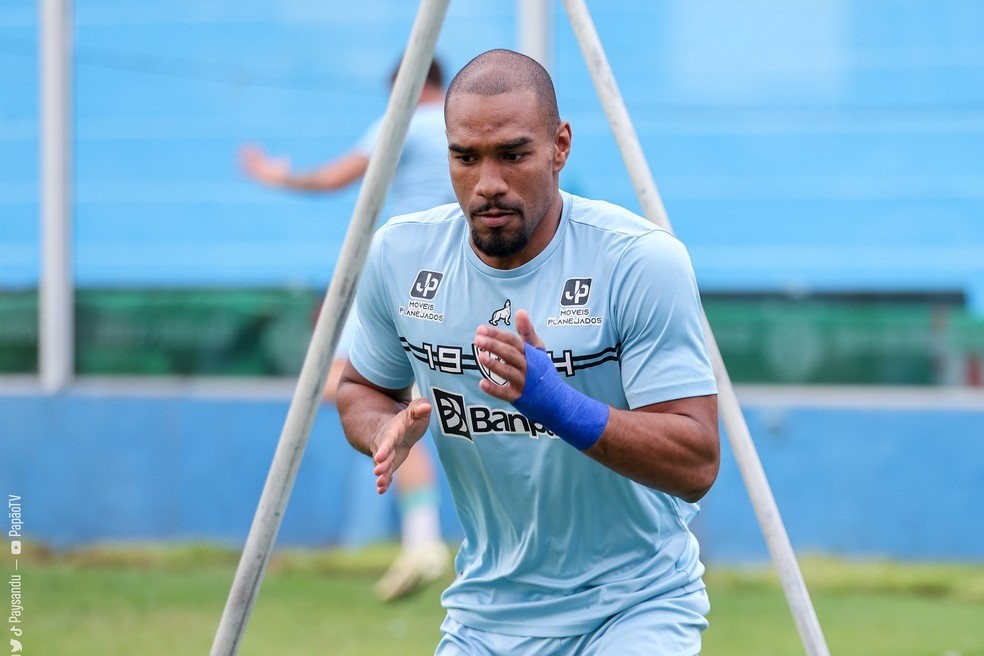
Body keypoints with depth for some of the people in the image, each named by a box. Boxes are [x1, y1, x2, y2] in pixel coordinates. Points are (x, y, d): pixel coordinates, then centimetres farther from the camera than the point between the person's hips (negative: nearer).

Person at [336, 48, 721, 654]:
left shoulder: (642, 262, -19)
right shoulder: (400, 256, -6)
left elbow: (697, 465, -22)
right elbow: (361, 389, 12)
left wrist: (561, 405, -36)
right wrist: (390, 431, -11)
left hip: (636, 606, -4)